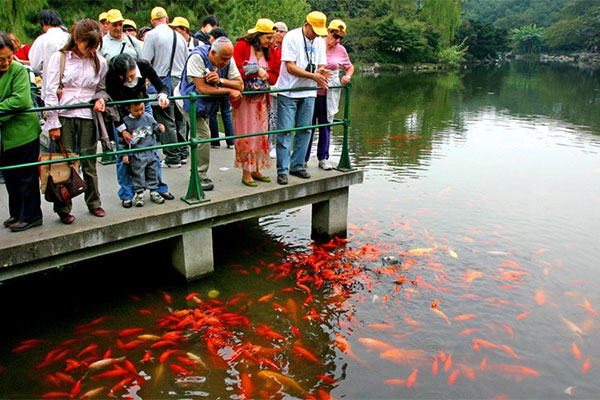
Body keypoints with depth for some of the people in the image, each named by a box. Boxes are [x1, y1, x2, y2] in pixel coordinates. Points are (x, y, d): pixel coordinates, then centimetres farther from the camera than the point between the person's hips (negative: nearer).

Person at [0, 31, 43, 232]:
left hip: (23, 131, -6)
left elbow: (20, 100, -20)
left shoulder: (19, 69, -10)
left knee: (27, 176, 3)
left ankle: (30, 215, 15)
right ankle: (16, 214, 29)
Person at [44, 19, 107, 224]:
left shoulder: (100, 62, 7)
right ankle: (63, 208, 11)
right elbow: (50, 92, -2)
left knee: (89, 163, 6)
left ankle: (94, 203, 21)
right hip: (63, 116, -2)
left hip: (87, 117, 2)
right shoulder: (59, 57, 0)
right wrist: (52, 123, -7)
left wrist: (100, 99, -5)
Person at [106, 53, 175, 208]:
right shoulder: (111, 75, -29)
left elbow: (162, 86, -17)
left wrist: (163, 95, -41)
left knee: (151, 148, 2)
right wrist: (122, 129, -26)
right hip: (121, 110, -2)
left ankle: (160, 187, 14)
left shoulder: (143, 66, -27)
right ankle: (127, 194, 5)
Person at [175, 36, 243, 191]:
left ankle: (196, 171, 26)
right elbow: (202, 89, -35)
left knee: (201, 135, 11)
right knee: (203, 135, -15)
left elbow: (240, 85, -17)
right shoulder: (197, 57, -30)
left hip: (205, 103, 6)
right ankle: (200, 176, -6)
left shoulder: (228, 60, -14)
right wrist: (229, 91, -30)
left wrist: (220, 81, -35)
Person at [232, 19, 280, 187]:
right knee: (246, 134, -4)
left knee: (260, 133, 8)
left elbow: (275, 76, 7)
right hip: (244, 97, -6)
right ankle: (246, 173, 3)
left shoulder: (270, 51, 8)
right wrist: (257, 71, -17)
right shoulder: (241, 46, -9)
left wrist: (266, 76, -13)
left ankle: (256, 170, 18)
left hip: (261, 98, 6)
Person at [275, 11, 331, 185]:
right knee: (285, 131, -5)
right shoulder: (292, 37, -10)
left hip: (308, 94, 6)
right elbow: (290, 67, -17)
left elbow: (321, 65, 10)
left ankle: (297, 166, 19)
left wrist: (321, 72, -16)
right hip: (288, 91, -6)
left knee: (304, 130, 7)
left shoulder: (320, 42, 9)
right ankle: (282, 170, 0)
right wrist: (314, 76, -24)